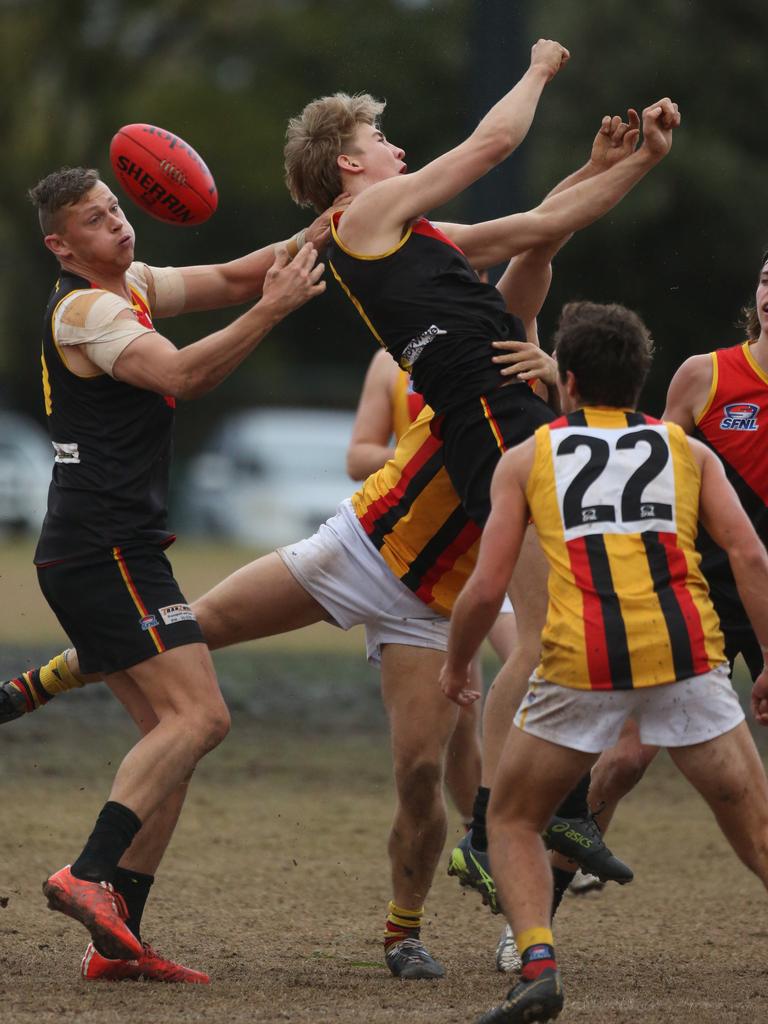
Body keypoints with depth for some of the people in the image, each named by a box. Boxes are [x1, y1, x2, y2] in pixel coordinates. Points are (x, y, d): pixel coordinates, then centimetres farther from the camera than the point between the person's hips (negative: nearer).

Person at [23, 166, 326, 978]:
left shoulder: (132, 286, 17)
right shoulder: (86, 308, -12)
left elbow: (229, 279, 18)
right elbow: (183, 376, -25)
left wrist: (308, 242, 2)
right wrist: (273, 309, -26)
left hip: (99, 555, 10)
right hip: (106, 551, -10)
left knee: (171, 733, 7)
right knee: (200, 715, -17)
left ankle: (116, 936, 2)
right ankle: (90, 874, -26)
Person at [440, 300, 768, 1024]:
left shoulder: (526, 457, 16)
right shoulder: (687, 451, 19)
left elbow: (486, 590, 9)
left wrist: (455, 668, 25)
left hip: (581, 663, -1)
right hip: (684, 647, 1)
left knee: (512, 821, 18)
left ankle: (538, 966, -3)